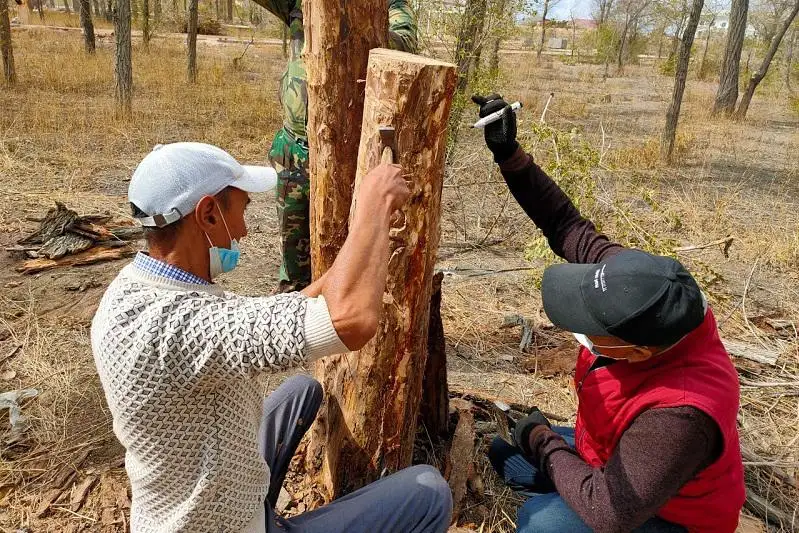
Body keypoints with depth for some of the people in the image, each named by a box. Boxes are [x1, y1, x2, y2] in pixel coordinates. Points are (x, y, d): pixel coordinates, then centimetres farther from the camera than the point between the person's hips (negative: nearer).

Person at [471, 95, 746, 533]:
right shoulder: (641, 294, -25)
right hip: (614, 454, 6)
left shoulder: (678, 415, -44)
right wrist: (509, 155, -26)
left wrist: (544, 442, -26)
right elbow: (569, 228, -18)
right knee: (503, 456, 11)